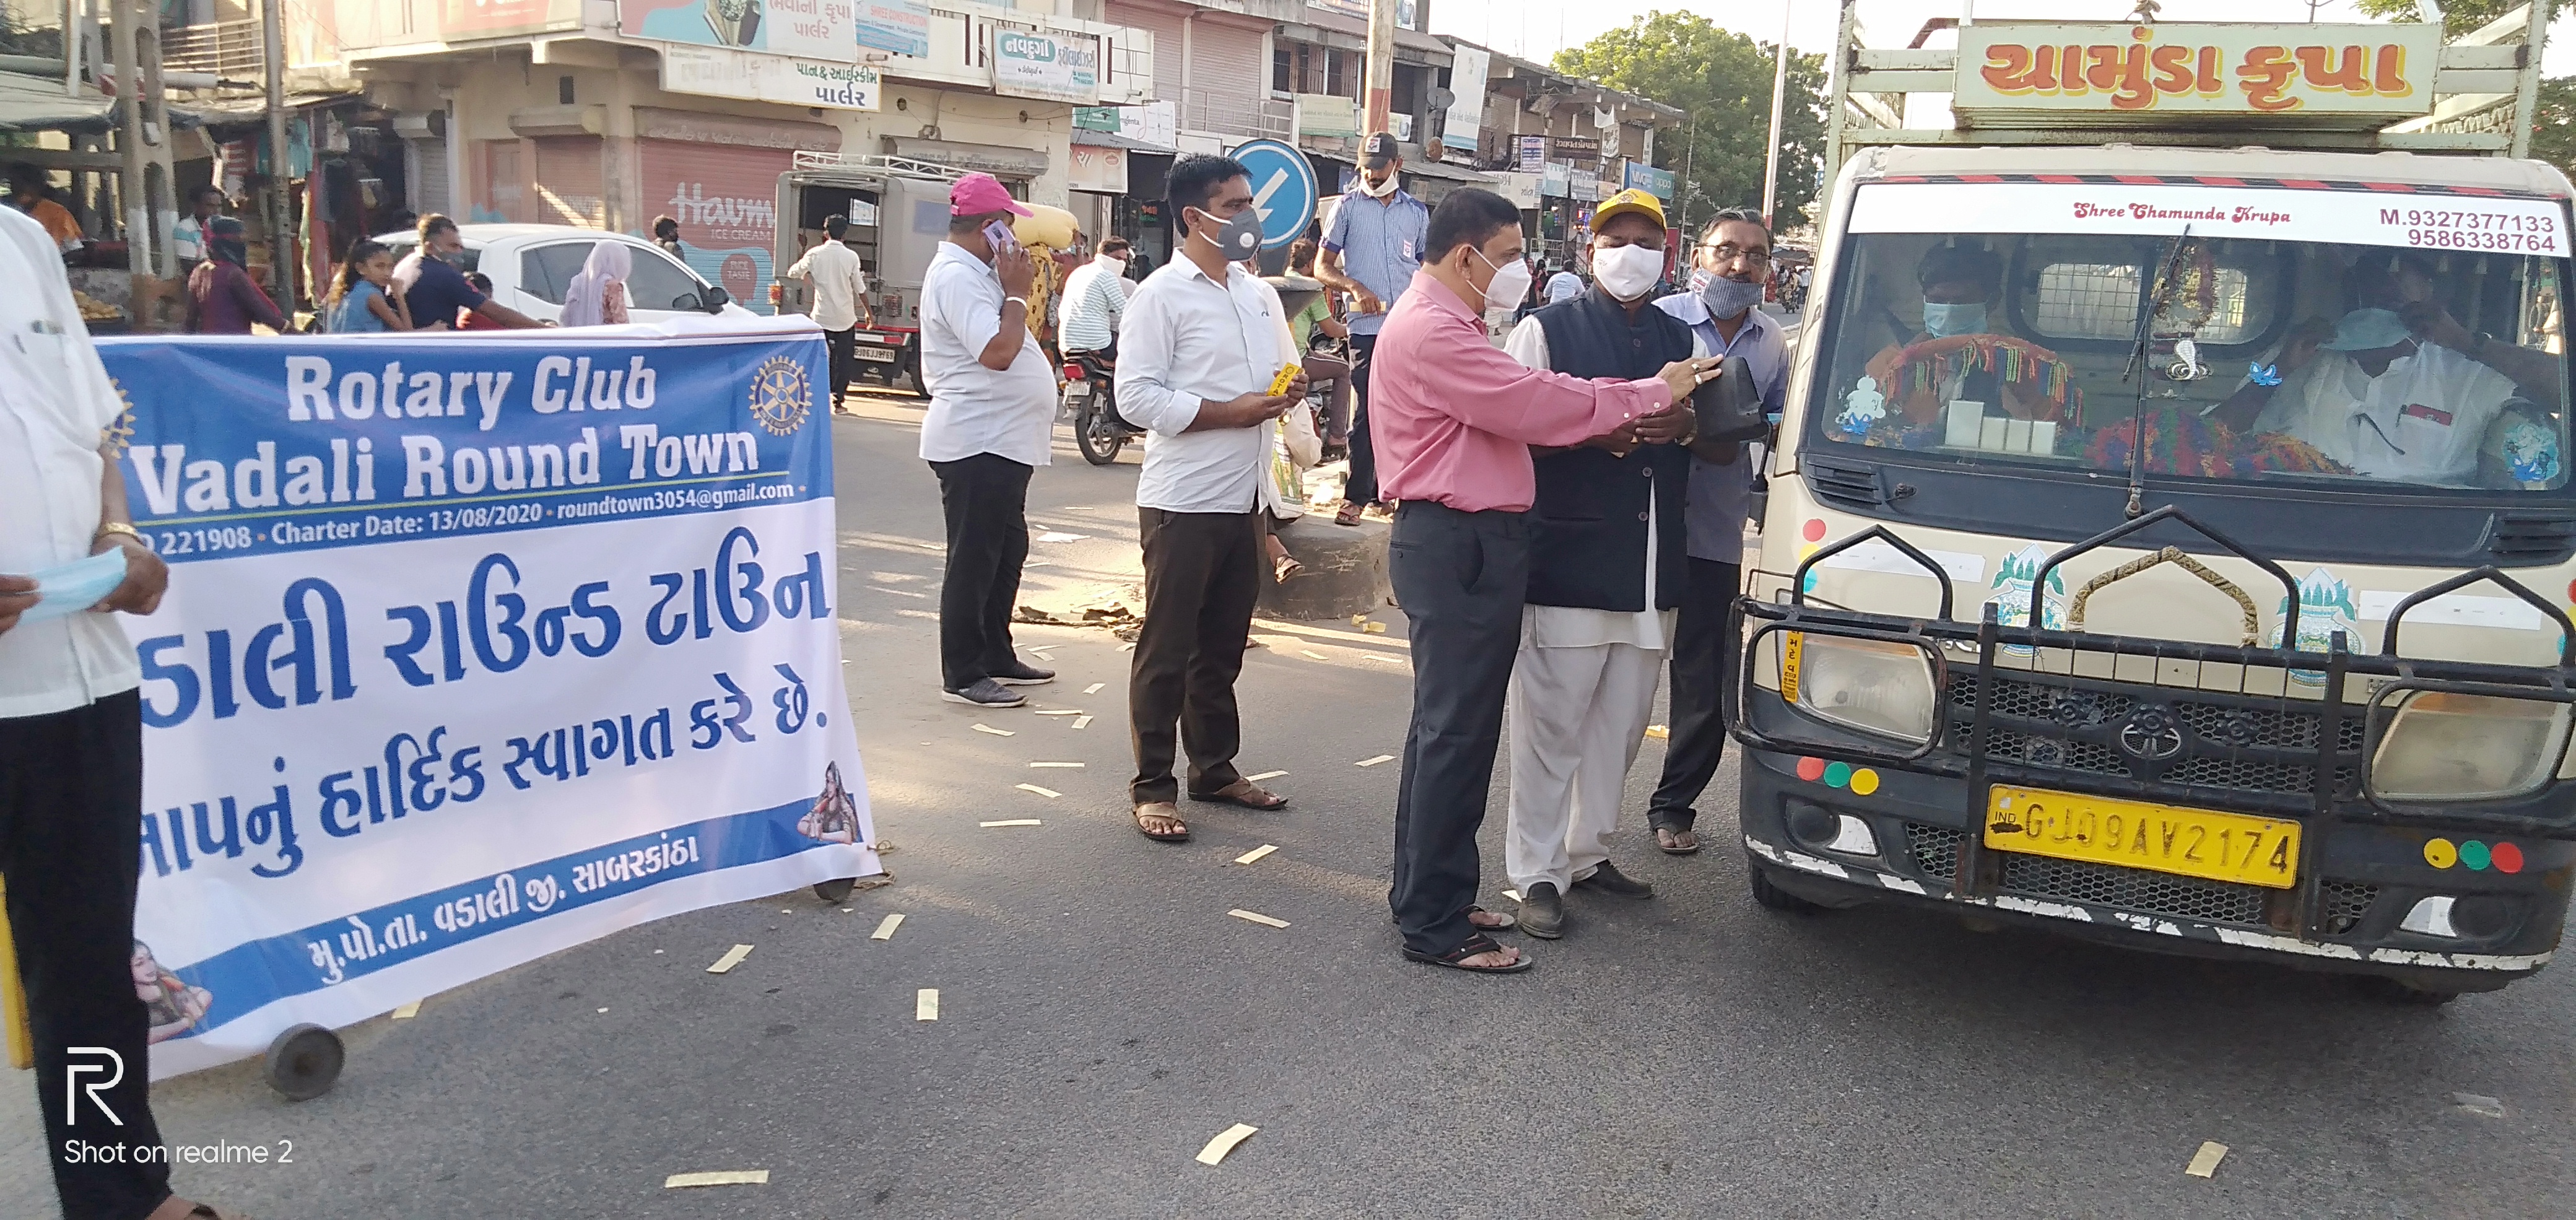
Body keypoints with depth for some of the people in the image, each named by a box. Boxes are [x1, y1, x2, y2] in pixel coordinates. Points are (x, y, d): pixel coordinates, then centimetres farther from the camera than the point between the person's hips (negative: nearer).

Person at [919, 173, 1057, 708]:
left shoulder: (975, 273, 17)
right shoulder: (956, 277, -16)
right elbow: (998, 352, -25)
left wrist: (1018, 288, 10)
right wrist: (1016, 292, -16)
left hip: (1001, 442, 11)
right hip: (976, 443, -11)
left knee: (1008, 549, 17)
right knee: (975, 559, -5)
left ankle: (996, 655, 28)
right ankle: (962, 675, 3)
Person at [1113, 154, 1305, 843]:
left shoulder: (1259, 296, 14)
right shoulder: (1162, 296, -9)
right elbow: (1136, 397, -17)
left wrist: (1288, 391, 1)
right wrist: (1231, 412, -19)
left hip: (1244, 499, 7)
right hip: (1183, 501, -7)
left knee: (1223, 646, 16)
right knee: (1167, 650, 2)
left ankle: (1214, 767, 29)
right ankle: (1152, 785, 12)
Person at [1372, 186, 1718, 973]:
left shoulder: (1449, 325, 20)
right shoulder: (1431, 332, -17)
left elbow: (1515, 406, 15)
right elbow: (1535, 404, -20)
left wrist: (1604, 422, 1)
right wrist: (1650, 395, -10)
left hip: (1463, 545, 11)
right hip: (1457, 546, -11)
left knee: (1445, 726, 17)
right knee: (1457, 733, -6)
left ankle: (1424, 889, 28)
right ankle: (1434, 925, 1)